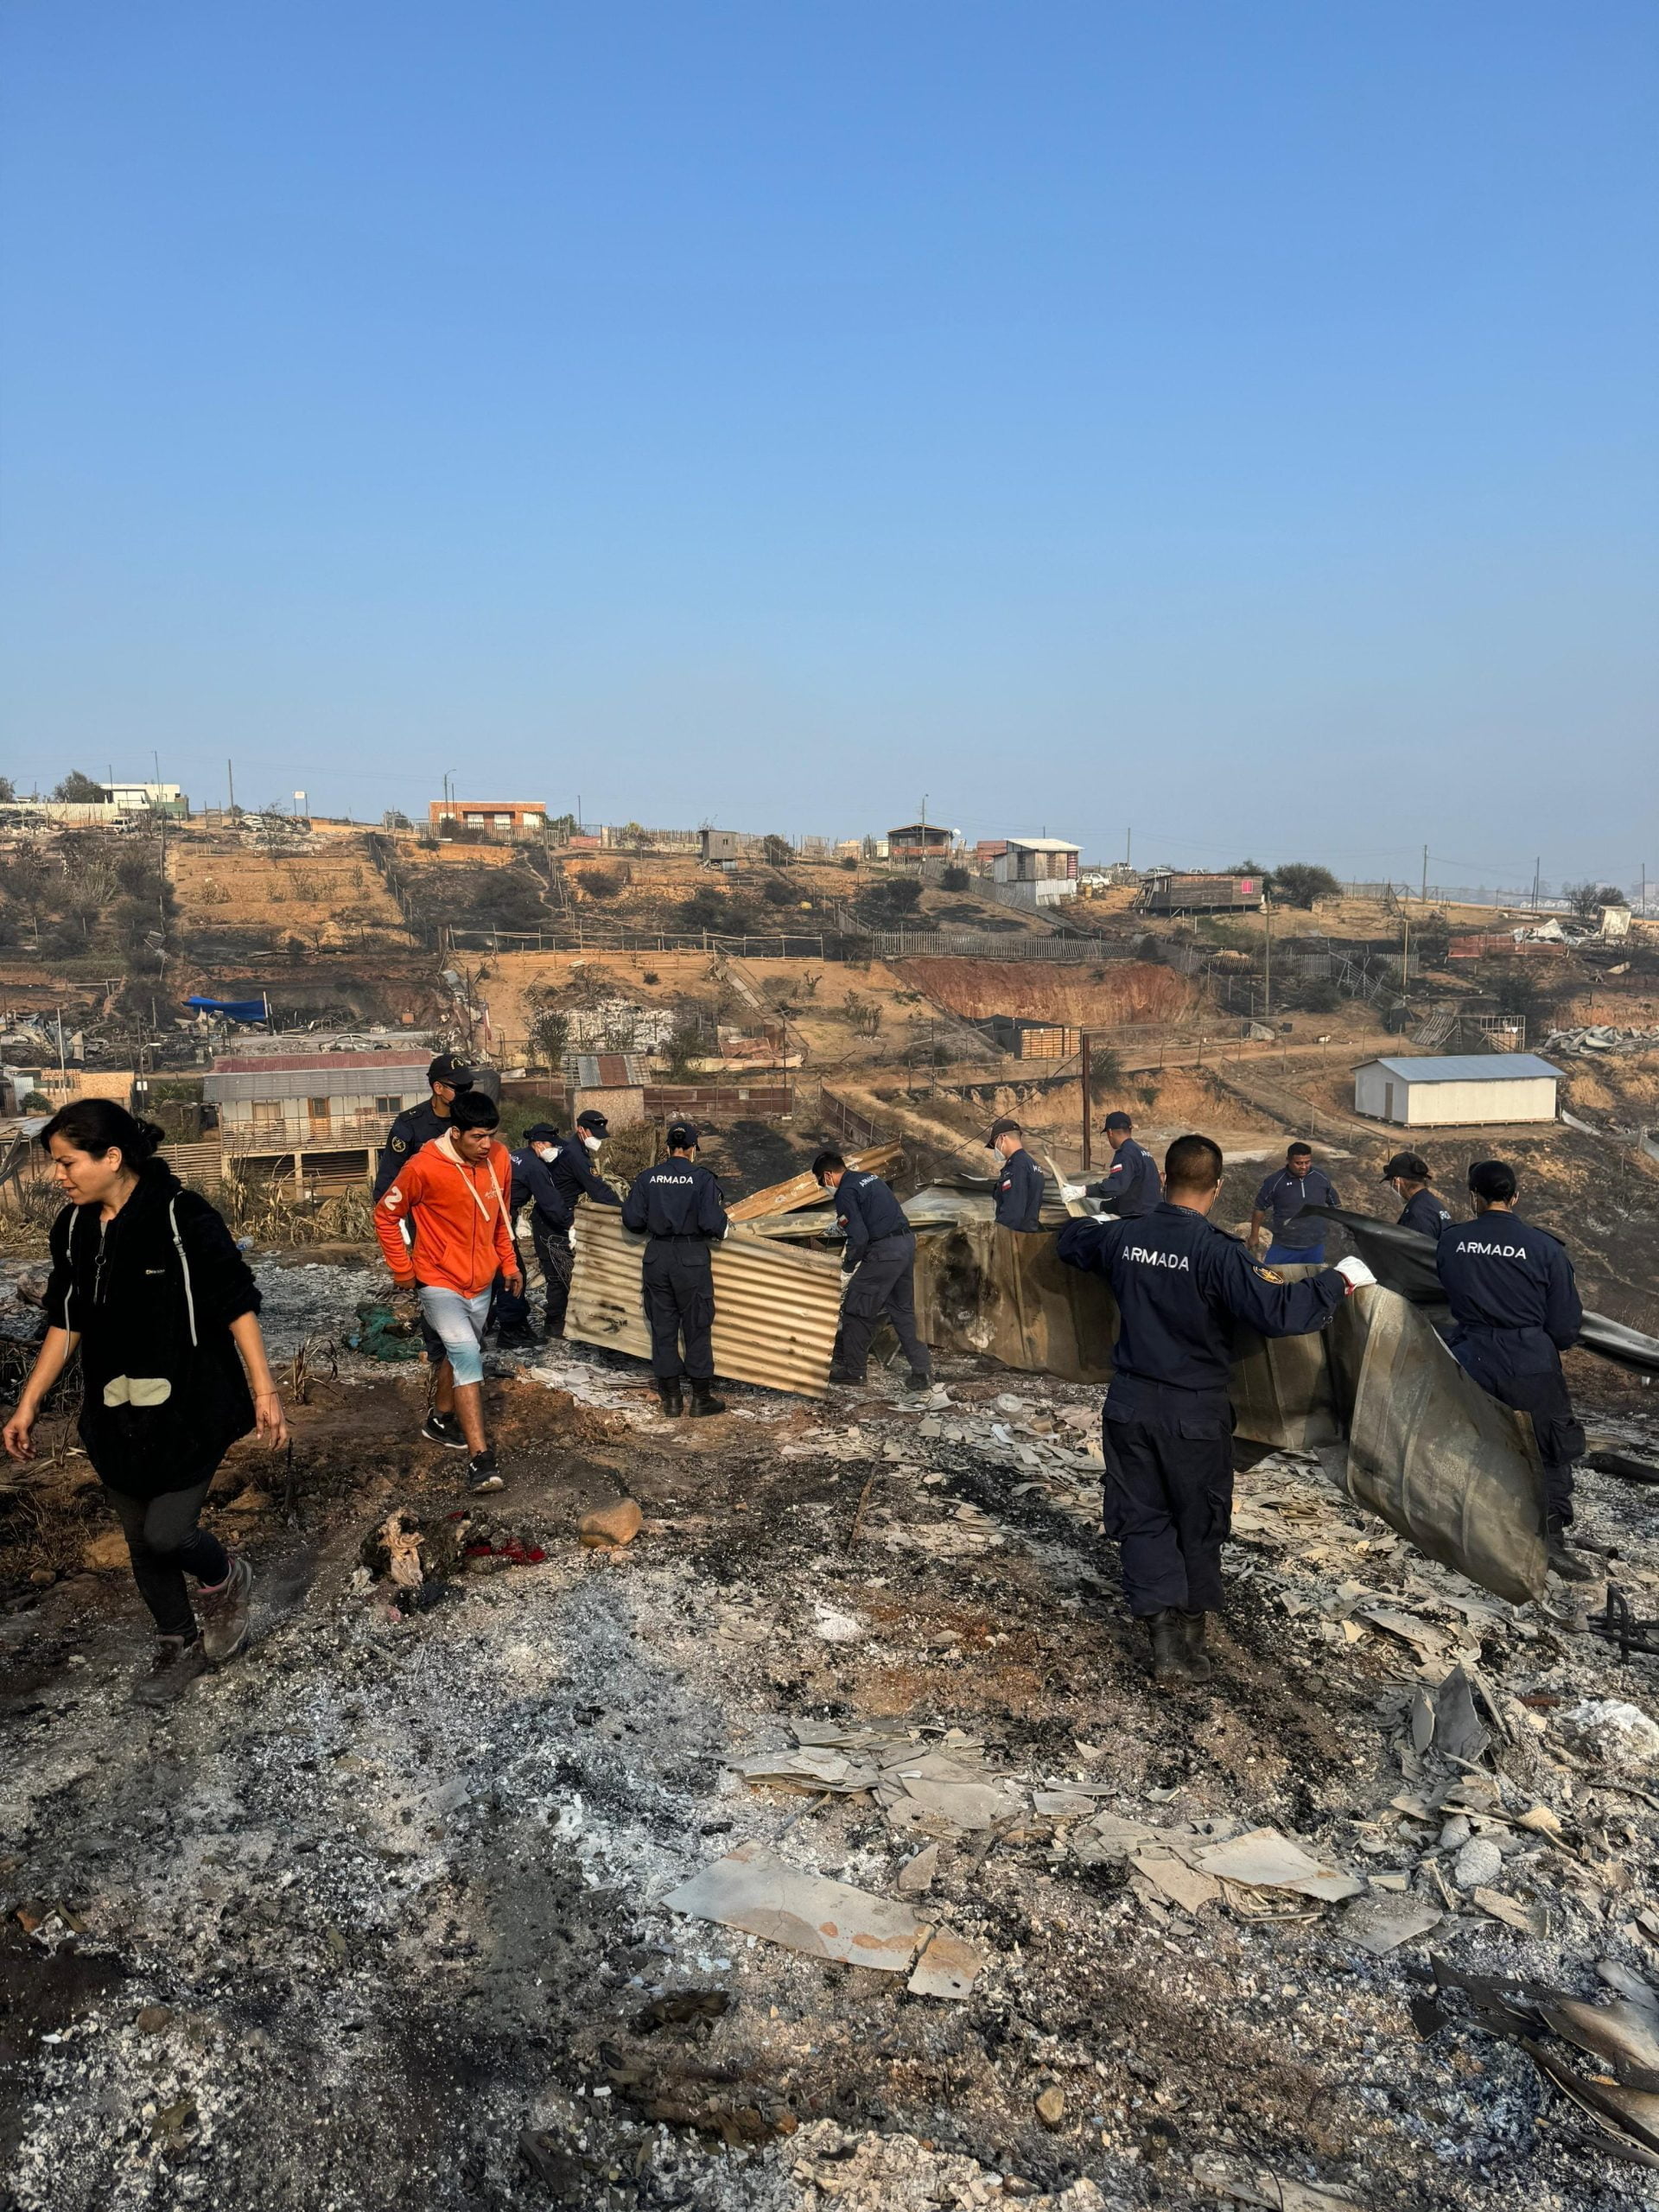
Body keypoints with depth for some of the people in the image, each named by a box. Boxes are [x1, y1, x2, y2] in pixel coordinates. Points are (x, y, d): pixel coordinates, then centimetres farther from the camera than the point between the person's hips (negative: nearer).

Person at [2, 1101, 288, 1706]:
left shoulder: (183, 1218, -18)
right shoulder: (73, 1228, 0)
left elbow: (238, 1305, -13)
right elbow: (65, 1323, 11)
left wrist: (264, 1390, -13)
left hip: (189, 1412, -6)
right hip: (116, 1418, 6)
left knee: (167, 1535, -7)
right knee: (141, 1541, 15)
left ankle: (226, 1578, 27)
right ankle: (179, 1645, 36)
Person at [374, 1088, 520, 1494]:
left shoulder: (499, 1160, -5)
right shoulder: (424, 1168, -21)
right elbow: (385, 1216, -8)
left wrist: (508, 1262, 15)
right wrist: (402, 1268, -5)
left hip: (481, 1283, 6)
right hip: (439, 1282, -6)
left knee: (461, 1354, 22)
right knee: (468, 1355, -21)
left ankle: (441, 1421, 47)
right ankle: (480, 1460, -24)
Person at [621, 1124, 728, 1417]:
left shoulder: (647, 1177, -1)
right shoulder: (701, 1177, -9)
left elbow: (632, 1220, -1)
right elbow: (713, 1225, -15)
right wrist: (721, 1216, 7)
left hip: (657, 1258, 3)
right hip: (692, 1260, -3)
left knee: (663, 1327, 12)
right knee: (697, 1328, 8)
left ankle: (671, 1398, 18)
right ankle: (701, 1397, 15)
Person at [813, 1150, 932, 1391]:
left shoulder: (846, 1193, -10)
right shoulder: (871, 1178, 18)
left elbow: (859, 1237, -17)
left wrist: (848, 1266, -1)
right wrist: (852, 1251, 25)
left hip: (884, 1252, -9)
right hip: (907, 1243, 9)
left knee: (856, 1310, 5)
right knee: (903, 1310, 16)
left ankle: (852, 1369, 13)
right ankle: (922, 1369, 15)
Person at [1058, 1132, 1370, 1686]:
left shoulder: (1123, 1236, -4)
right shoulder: (1217, 1251, -20)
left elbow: (1071, 1241, 17)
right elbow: (1278, 1312, -28)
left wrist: (1092, 1224, 39)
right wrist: (1337, 1280, -15)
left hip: (1130, 1406, 3)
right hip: (1195, 1414, -3)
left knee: (1143, 1520, 12)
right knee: (1198, 1529, 16)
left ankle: (1165, 1638, -1)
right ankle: (1190, 1642, 30)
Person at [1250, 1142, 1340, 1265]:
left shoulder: (1321, 1178, -2)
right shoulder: (1275, 1181, -11)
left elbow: (1335, 1205, 13)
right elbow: (1260, 1208, 1)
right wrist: (1254, 1235, 5)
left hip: (1315, 1247, 2)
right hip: (1283, 1248, -2)